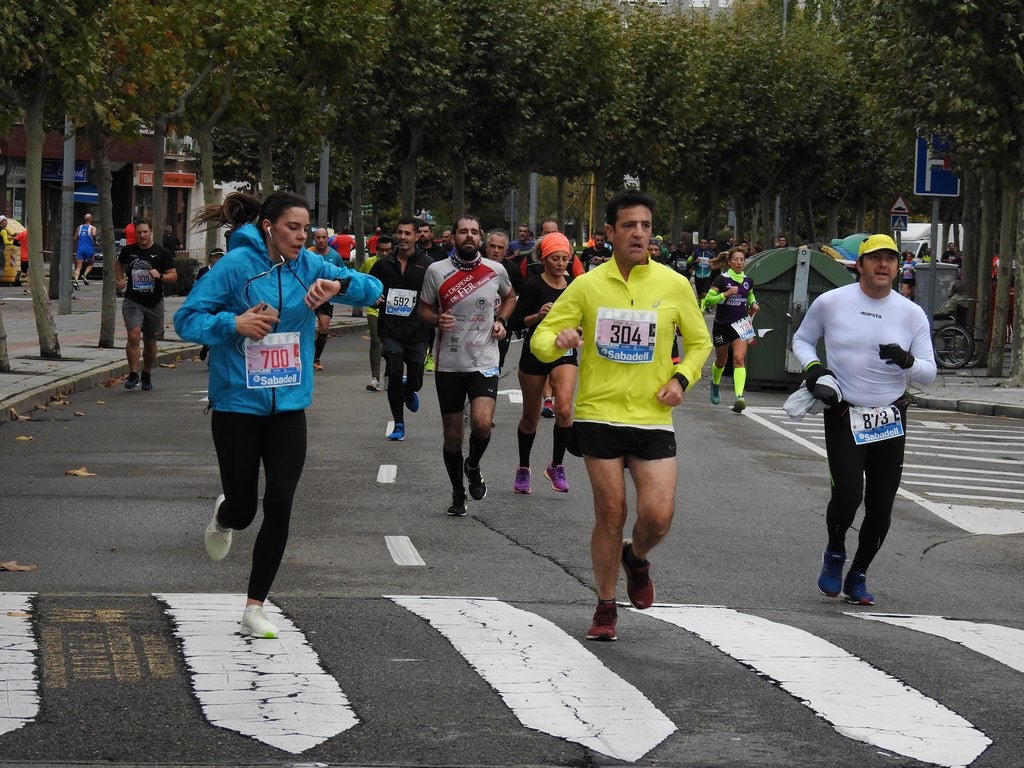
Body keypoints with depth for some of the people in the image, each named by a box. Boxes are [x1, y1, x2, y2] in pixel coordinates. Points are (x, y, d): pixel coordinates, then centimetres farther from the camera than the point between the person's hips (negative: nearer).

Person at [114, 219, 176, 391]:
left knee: (150, 342, 12)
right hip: (132, 301, 0)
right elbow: (118, 264, 25)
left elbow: (174, 276, -2)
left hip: (154, 304, 0)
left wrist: (160, 276, -21)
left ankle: (147, 375, 33)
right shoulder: (128, 251, 4)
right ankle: (133, 375, -13)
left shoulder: (162, 253, -2)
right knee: (134, 335, -21)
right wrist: (120, 280, 8)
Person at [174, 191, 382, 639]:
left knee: (279, 506, -6)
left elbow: (372, 290, -4)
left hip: (289, 407, 3)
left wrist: (339, 285, -24)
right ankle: (224, 517, 45)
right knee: (244, 508, 5)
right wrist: (234, 323, -27)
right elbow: (187, 320, -11)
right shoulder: (236, 266, -12)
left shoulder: (308, 266, 0)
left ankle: (254, 608, 6)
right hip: (237, 405, -3)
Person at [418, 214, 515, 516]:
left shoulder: (496, 270, 0)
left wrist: (501, 320, 3)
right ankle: (458, 493, 26)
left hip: (484, 362, 0)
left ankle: (473, 466, 11)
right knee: (453, 434, 7)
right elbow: (423, 309, 7)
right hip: (448, 364, 1)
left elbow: (509, 297, 21)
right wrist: (437, 320, -14)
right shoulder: (437, 271, -3)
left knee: (482, 422, -21)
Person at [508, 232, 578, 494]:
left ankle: (556, 466, -4)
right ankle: (523, 470, 29)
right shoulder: (535, 285, -8)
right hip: (535, 353, -2)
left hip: (564, 354, 2)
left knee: (564, 409, -20)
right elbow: (514, 323, -10)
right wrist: (537, 316, -25)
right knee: (531, 417, 10)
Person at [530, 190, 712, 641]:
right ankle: (605, 609, 17)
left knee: (658, 515, -10)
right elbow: (542, 338, 3)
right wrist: (558, 341, -21)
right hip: (599, 414, -1)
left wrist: (681, 379, -4)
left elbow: (699, 343, 14)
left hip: (654, 418, 1)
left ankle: (637, 560, 26)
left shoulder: (674, 285, 2)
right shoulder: (587, 286, 0)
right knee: (610, 515, 1)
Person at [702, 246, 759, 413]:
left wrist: (754, 304, 5)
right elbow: (708, 300, -15)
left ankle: (739, 397, -28)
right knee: (721, 361, 16)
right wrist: (725, 294, -27)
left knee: (739, 359, -17)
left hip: (740, 324, 2)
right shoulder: (722, 279, -11)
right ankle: (715, 384, 49)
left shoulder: (747, 280, 3)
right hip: (722, 325, -1)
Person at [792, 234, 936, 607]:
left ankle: (857, 576, 25)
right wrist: (812, 367, -7)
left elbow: (929, 373, 2)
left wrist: (908, 361, -21)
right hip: (844, 417, -2)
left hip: (891, 420, 2)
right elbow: (802, 339, 14)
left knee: (880, 508, 5)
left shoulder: (912, 314, 1)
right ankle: (834, 554, 12)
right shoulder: (830, 303, -2)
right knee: (848, 494, -18)